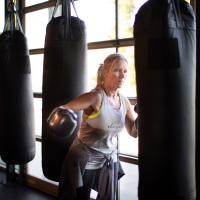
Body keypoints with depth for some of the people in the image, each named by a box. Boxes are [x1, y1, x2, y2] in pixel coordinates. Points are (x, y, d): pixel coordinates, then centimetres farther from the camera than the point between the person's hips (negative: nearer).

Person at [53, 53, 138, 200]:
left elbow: (134, 132, 9)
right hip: (85, 158, -6)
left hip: (109, 159, 6)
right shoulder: (95, 97, -21)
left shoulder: (124, 102, -2)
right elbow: (63, 110, -22)